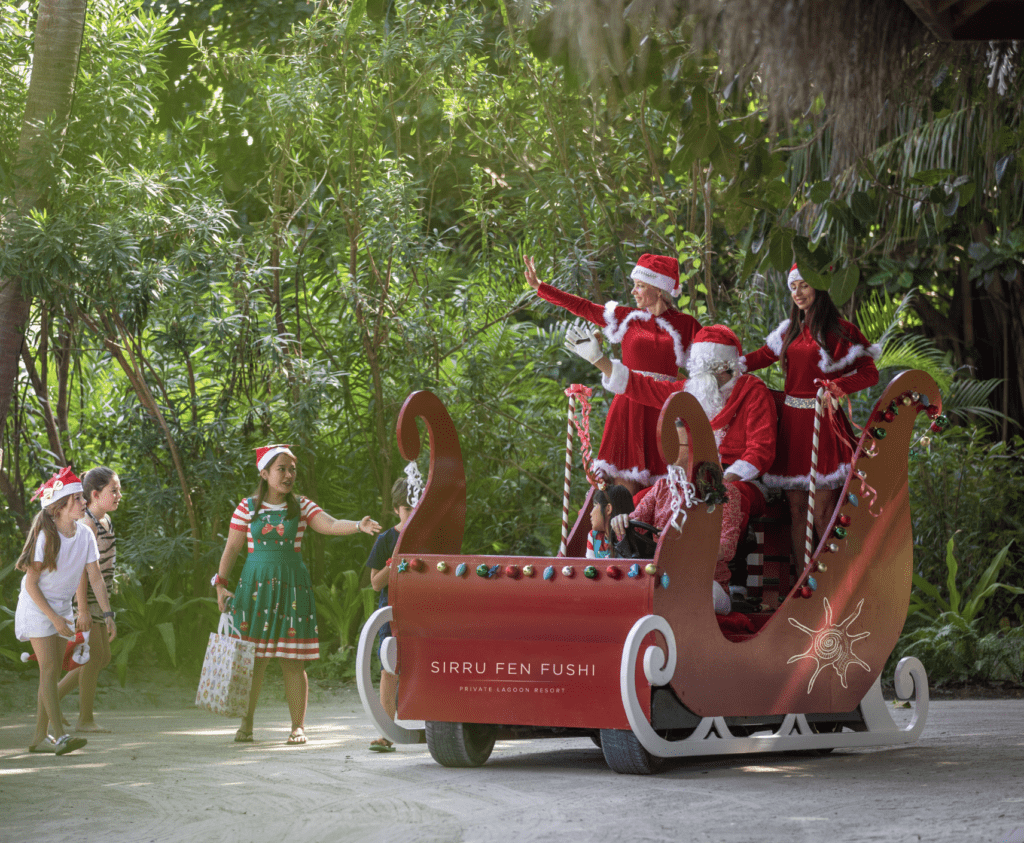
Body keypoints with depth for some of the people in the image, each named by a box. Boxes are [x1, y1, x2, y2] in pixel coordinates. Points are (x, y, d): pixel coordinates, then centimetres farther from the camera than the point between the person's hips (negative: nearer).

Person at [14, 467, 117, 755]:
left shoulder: (85, 535, -3)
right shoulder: (46, 537, -19)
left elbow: (95, 578, 0)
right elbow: (31, 583, -17)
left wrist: (107, 614, -7)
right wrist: (54, 618, -20)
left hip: (62, 608, 6)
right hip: (37, 608, -6)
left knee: (53, 672, 5)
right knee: (49, 669, -13)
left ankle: (40, 737, 11)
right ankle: (60, 736, -20)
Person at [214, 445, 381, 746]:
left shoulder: (302, 507, 6)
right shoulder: (247, 508, 5)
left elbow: (330, 525, -9)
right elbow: (232, 547, 8)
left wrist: (359, 526, -27)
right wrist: (221, 584, 1)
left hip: (291, 585, 0)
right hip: (256, 585, 0)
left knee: (293, 661, -2)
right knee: (252, 659, 0)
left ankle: (298, 726, 4)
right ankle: (246, 724, 11)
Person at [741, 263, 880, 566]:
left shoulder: (839, 331, -2)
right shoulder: (791, 330, 17)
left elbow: (869, 373, -6)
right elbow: (762, 357, 26)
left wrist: (836, 386, -22)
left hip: (822, 422, -6)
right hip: (791, 421, 6)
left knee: (822, 512, -9)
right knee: (796, 509, 6)